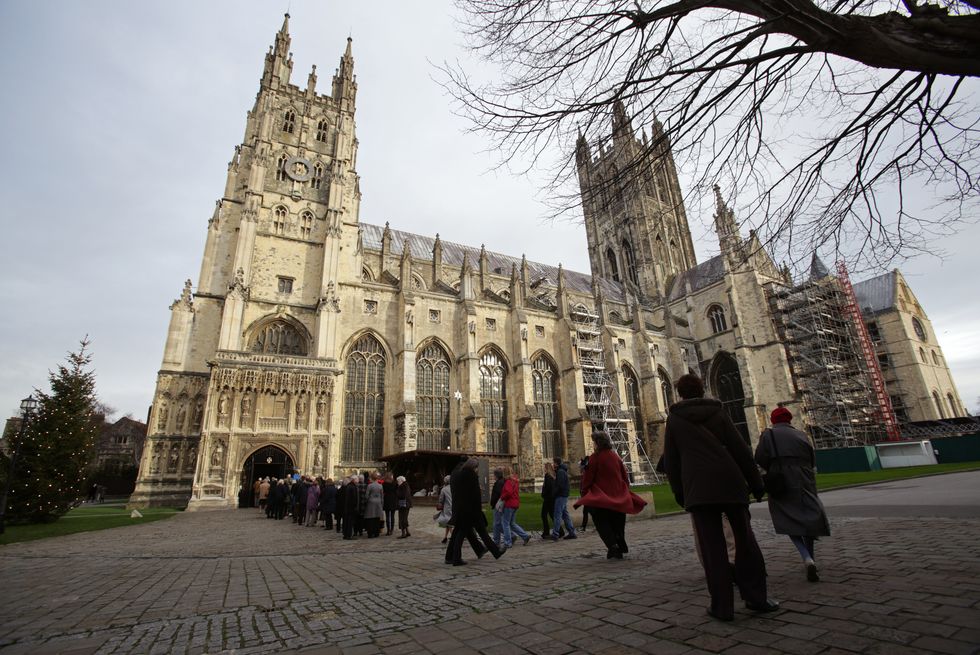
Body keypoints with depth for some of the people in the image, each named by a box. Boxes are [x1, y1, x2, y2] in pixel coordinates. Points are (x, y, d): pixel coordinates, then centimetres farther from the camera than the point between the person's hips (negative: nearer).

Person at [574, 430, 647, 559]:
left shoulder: (595, 458, -12)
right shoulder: (615, 456, 4)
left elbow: (587, 479, -11)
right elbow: (625, 477, 11)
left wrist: (584, 494, 1)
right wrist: (624, 492, 23)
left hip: (600, 499, -5)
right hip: (619, 498, 6)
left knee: (603, 526, 4)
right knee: (617, 525, 20)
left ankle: (613, 547, -13)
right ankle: (621, 547, 23)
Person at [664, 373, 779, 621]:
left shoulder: (674, 418, 6)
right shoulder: (717, 411, 8)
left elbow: (670, 460, 6)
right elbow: (741, 449, 5)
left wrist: (679, 492, 13)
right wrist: (755, 482, 9)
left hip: (698, 489, -1)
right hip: (731, 483, 2)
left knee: (713, 547, 2)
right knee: (745, 540, 15)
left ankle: (722, 606, 6)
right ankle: (756, 597, 20)